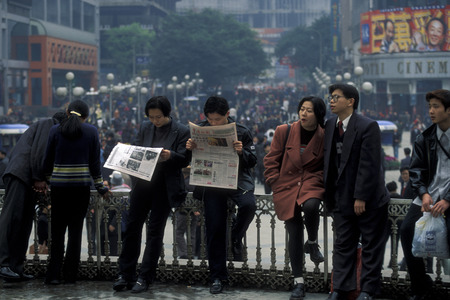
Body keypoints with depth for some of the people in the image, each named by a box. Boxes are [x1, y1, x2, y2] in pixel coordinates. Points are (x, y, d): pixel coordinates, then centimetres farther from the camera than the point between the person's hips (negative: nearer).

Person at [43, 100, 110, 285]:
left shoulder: (55, 130, 3)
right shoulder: (91, 131, 2)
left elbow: (48, 160, 7)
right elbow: (95, 162, 3)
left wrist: (47, 181, 19)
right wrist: (101, 187, 11)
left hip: (58, 185, 0)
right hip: (81, 185, 0)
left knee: (57, 230, 6)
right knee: (76, 230, 4)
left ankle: (53, 275, 0)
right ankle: (70, 275, 4)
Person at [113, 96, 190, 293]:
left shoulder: (181, 131, -6)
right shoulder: (145, 127, 7)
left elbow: (185, 160, -8)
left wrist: (170, 156, -27)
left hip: (165, 187, -4)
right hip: (142, 183, 4)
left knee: (155, 230, 1)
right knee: (132, 226, 7)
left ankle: (145, 278, 8)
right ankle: (125, 275, 16)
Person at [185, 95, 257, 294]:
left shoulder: (242, 132, 1)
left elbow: (253, 161, 2)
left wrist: (242, 152, -19)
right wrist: (190, 149, -11)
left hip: (238, 179, -1)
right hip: (212, 182, 1)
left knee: (248, 205, -32)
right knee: (214, 229, -4)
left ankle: (236, 238, -1)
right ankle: (217, 276, 7)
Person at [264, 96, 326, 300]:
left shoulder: (324, 137, -4)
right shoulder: (284, 132, -2)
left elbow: (326, 167, 7)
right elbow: (271, 160, 4)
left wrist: (316, 179, -8)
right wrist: (276, 183, -3)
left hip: (311, 184, -1)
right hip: (286, 187, 1)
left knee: (310, 206, -36)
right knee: (294, 235, -1)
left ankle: (313, 243, -5)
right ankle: (298, 282, 10)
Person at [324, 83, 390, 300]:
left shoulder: (368, 126, -13)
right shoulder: (330, 126, 8)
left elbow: (369, 165, -17)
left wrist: (361, 197, -20)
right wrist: (328, 193, 6)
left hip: (369, 199, -6)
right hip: (342, 198, 6)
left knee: (371, 245, 4)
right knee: (343, 244, 9)